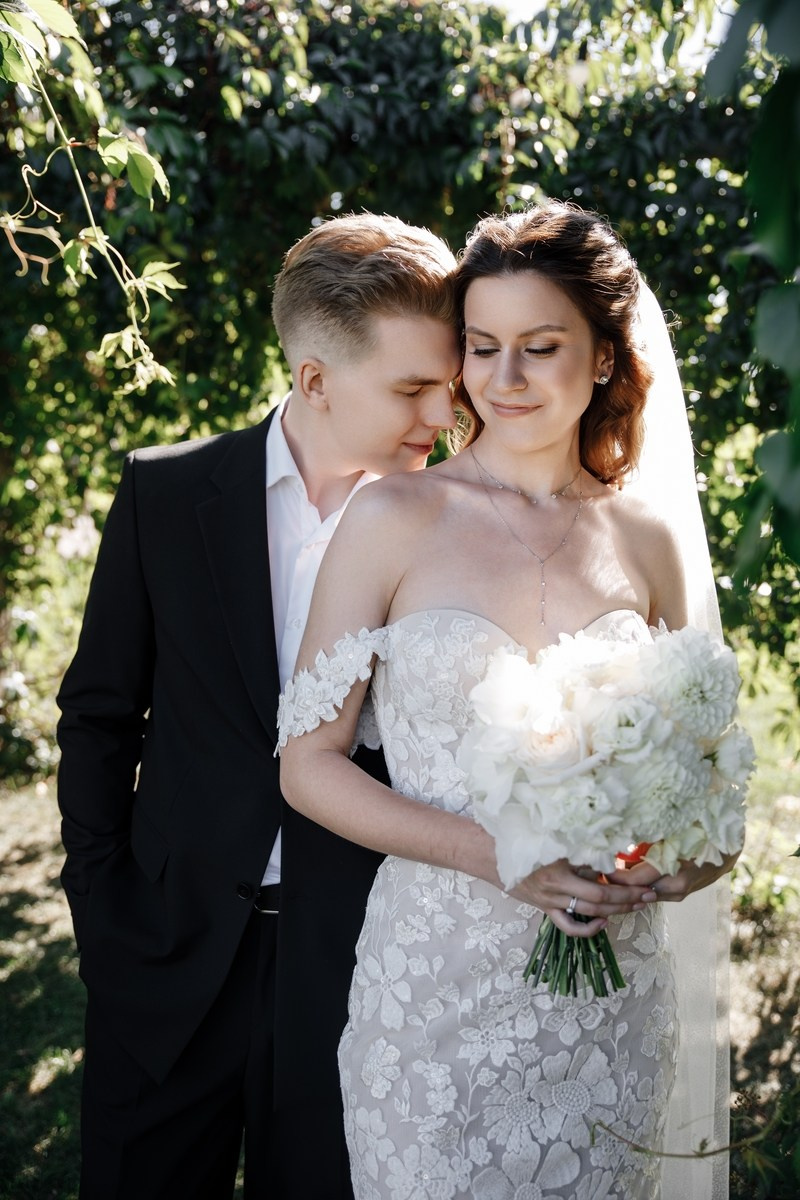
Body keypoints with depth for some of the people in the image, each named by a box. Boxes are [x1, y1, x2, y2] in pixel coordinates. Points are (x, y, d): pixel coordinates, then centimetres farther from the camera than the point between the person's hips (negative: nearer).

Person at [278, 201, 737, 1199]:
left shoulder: (645, 538, 2)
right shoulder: (393, 519, -7)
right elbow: (307, 762, -8)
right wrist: (495, 853, -19)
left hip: (612, 992, 3)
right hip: (436, 977, -3)